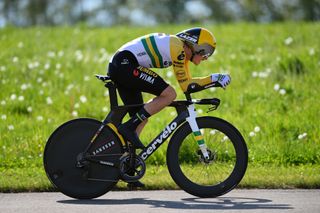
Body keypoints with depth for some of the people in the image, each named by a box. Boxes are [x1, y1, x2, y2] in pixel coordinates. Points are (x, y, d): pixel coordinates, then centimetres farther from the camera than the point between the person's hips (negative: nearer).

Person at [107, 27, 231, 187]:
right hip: (125, 63, -11)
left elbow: (188, 81, 21)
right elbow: (185, 85, -9)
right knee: (169, 94, -17)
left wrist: (213, 79, 12)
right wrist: (213, 78, -4)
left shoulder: (182, 50, 19)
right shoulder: (178, 47, -10)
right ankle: (129, 127, -14)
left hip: (117, 67, 11)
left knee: (140, 118, 13)